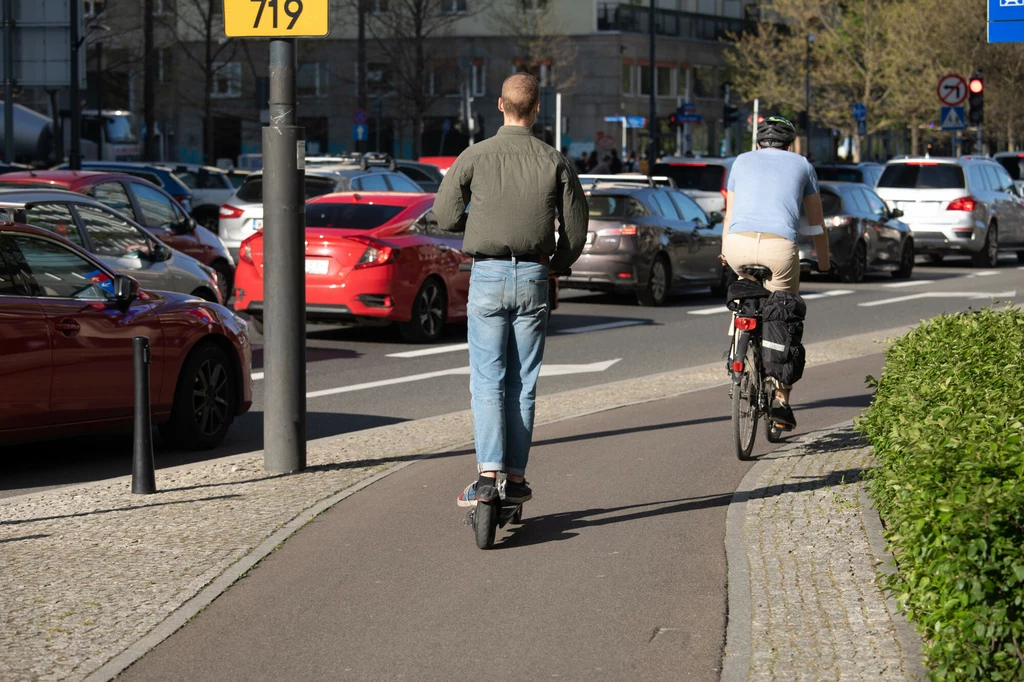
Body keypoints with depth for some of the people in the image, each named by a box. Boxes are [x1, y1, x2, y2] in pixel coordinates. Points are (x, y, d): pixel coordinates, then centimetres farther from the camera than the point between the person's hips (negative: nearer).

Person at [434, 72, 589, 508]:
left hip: (487, 276, -1)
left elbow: (445, 214, 0)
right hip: (533, 278, 2)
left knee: (487, 382, 0)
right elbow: (576, 228, 4)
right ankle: (516, 479, 11)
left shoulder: (475, 157, -3)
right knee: (523, 383, 9)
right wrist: (558, 264, 21)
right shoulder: (555, 163, 1)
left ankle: (487, 474, -15)